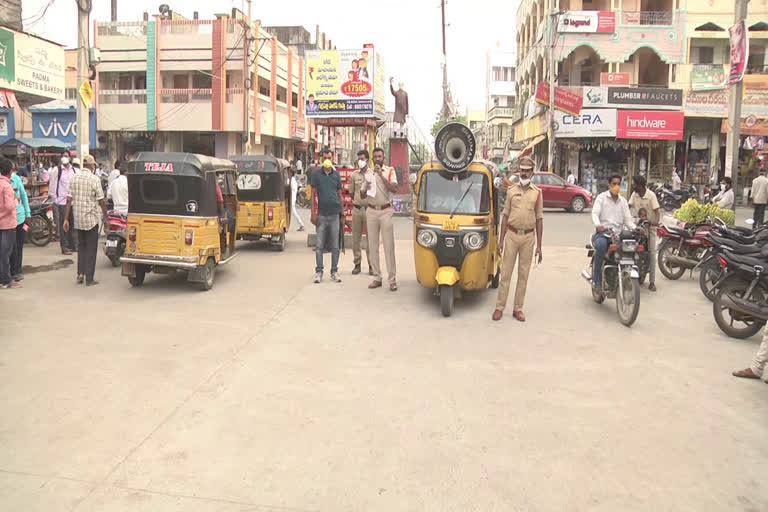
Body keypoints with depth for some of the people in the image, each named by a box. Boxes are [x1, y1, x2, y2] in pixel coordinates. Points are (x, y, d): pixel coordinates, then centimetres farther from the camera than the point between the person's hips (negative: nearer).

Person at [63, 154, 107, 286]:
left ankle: (80, 273, 12)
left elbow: (69, 200, 3)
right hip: (91, 218, -5)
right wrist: (106, 216, 1)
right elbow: (101, 201, -11)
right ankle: (89, 278, 3)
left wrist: (66, 219, 6)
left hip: (78, 219, 5)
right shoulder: (94, 179, -11)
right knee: (91, 248, 2)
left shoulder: (74, 178, 3)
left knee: (81, 246, 19)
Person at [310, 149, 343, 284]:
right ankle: (318, 271, 9)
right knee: (319, 245, 1)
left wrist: (342, 213, 9)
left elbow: (340, 195, 12)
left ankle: (334, 272, 14)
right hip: (322, 214, -1)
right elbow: (313, 194, 2)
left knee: (335, 246, 6)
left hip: (335, 214, 2)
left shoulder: (336, 175, 8)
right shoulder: (316, 174, 3)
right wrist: (313, 213, -5)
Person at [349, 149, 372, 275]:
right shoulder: (354, 175, 9)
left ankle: (371, 265, 8)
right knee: (356, 238, 5)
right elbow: (351, 193, 15)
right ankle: (357, 264, 14)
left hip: (369, 209, -3)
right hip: (357, 209, 3)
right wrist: (358, 201, 10)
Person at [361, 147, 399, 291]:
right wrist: (366, 188, -7)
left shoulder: (390, 171, 1)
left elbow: (394, 188, -14)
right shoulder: (368, 172, 11)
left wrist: (381, 175, -17)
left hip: (386, 211, -4)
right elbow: (362, 193, 16)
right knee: (372, 246, 5)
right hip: (371, 211, 4)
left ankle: (392, 279, -2)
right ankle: (377, 277, 13)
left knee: (389, 246, -5)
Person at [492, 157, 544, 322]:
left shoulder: (537, 192, 4)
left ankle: (518, 308, 15)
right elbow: (505, 215, 6)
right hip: (512, 235, 0)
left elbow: (539, 219, 5)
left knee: (523, 274, 6)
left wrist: (539, 245, 1)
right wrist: (501, 240, 0)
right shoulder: (511, 189, 5)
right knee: (505, 273, 2)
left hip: (528, 237, 0)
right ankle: (500, 307, 9)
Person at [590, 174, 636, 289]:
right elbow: (595, 213, -6)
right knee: (601, 245, -37)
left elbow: (627, 219, 14)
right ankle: (596, 280, -28)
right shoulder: (601, 197, 8)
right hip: (602, 232, -4)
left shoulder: (623, 201, 21)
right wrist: (597, 225, -28)